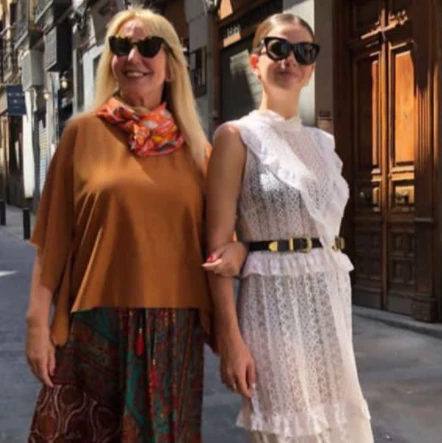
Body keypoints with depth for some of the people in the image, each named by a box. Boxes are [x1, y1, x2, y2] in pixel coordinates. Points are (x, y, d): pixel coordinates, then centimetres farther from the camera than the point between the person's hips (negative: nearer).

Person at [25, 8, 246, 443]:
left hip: (174, 329, 3)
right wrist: (38, 321, -6)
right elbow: (54, 236, -1)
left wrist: (237, 247, -5)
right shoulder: (84, 132, -1)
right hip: (97, 325, -2)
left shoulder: (193, 146, 7)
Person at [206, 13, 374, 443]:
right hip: (276, 301, -6)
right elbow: (218, 245, -11)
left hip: (331, 299, 6)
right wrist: (229, 337, -17)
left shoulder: (321, 142, 13)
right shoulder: (237, 136, -6)